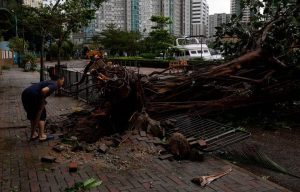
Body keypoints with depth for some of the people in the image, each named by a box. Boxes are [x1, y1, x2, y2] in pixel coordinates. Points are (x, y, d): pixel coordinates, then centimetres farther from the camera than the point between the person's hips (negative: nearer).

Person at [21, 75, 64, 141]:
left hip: (25, 94, 9)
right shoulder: (54, 85, -5)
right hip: (33, 95, -9)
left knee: (32, 115, 22)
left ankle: (33, 134, 27)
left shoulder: (49, 82, 25)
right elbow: (44, 90, -23)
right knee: (41, 115, 6)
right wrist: (43, 101, -10)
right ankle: (42, 135, 5)